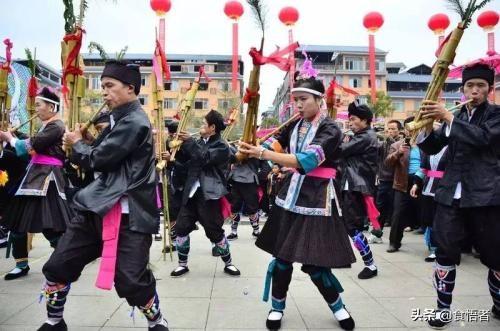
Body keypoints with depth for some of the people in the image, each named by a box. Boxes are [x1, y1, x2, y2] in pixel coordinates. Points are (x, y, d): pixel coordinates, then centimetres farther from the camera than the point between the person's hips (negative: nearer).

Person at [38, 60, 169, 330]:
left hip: (127, 213, -9)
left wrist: (76, 143, 3)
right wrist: (79, 144, 6)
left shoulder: (135, 122, -13)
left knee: (131, 281, -7)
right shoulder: (118, 119, 17)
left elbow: (99, 158, -16)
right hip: (97, 206, 9)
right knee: (57, 267, 13)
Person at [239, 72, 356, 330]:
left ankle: (337, 305, 25)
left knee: (313, 260, -1)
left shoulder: (330, 129, -14)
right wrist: (252, 150, -15)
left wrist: (263, 154, -35)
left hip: (316, 197, -5)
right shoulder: (295, 124, 4)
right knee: (282, 253, 8)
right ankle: (277, 305, 28)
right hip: (291, 193, 5)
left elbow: (306, 161, -28)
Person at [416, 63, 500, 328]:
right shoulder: (455, 116, 13)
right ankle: (443, 308, 11)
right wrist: (425, 125, -10)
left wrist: (447, 117, -22)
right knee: (445, 251, -1)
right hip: (451, 193, 3)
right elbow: (433, 148, 9)